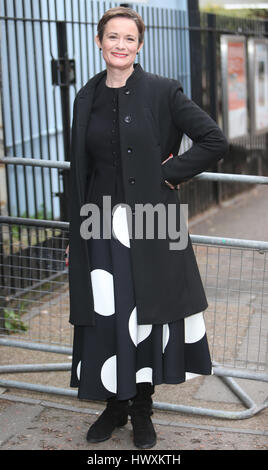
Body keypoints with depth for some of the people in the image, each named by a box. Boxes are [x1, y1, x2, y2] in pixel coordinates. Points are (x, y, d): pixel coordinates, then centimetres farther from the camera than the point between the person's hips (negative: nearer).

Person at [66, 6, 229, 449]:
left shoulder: (163, 91, -4)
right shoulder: (87, 98, 8)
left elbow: (215, 141, -6)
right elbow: (79, 171, 12)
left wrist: (169, 174, -10)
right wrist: (74, 236, 10)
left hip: (150, 227, -3)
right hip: (102, 228, 3)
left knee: (149, 316, 5)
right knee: (105, 320, 7)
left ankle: (142, 410, 23)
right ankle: (115, 405, 26)